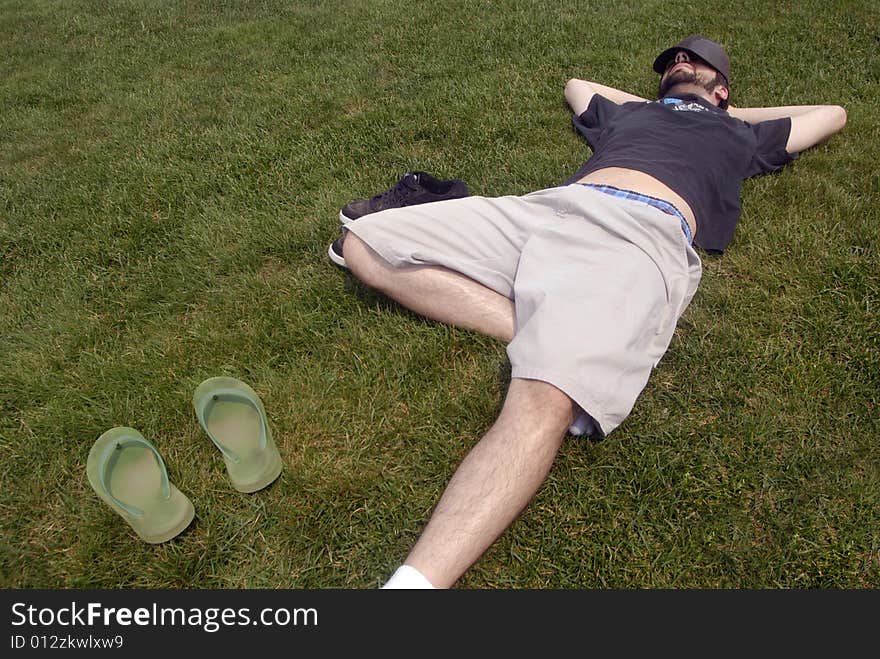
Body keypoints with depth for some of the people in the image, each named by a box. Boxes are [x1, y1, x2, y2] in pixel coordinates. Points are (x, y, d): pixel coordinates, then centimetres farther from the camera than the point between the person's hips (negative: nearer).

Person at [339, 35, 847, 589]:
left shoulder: (739, 133, 36)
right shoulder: (627, 112, 41)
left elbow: (833, 114, 52)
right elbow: (575, 83, 62)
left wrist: (733, 111, 48)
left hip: (644, 232, -4)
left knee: (544, 403, -36)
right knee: (364, 243, -8)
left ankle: (415, 581, -44)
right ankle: (540, 337, -19)